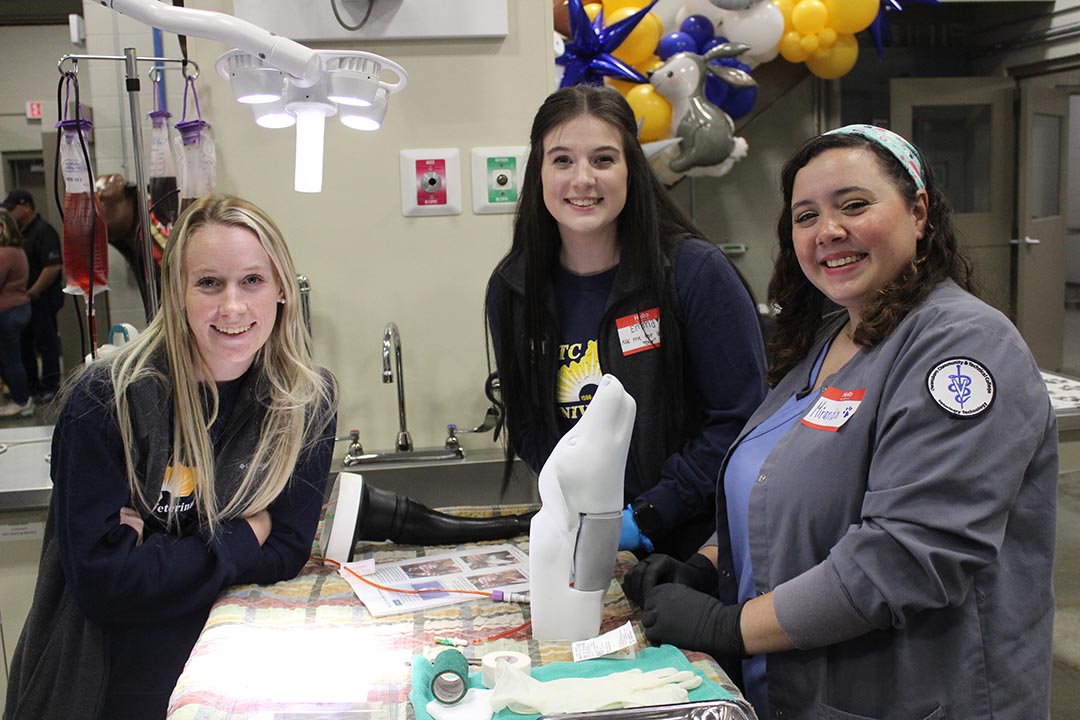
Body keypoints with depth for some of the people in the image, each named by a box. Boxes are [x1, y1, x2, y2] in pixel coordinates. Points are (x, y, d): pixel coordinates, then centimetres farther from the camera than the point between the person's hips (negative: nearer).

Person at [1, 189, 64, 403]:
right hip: (23, 298, 9)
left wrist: (33, 292, -19)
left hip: (42, 298, -9)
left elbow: (53, 267, -23)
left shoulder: (43, 231, -15)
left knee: (46, 342, -1)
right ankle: (30, 385, 24)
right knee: (22, 342, 13)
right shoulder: (19, 232, 12)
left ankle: (50, 387, 8)